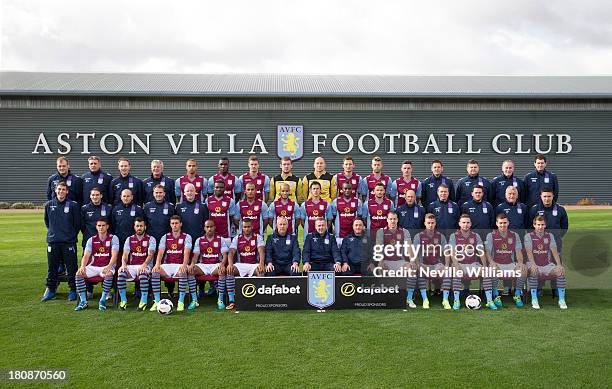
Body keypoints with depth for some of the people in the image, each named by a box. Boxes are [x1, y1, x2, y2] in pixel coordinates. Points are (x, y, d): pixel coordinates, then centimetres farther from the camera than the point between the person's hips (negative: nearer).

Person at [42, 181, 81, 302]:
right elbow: (46, 221, 19)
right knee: (52, 268, 10)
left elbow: (77, 223, 2)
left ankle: (73, 291, 11)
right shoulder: (49, 205, 7)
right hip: (53, 242, 3)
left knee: (71, 268, 1)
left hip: (69, 242, -3)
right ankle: (50, 290, 21)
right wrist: (52, 232, 15)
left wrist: (72, 235, 4)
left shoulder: (73, 205, -3)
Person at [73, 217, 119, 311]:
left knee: (108, 275, -37)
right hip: (93, 267, 4)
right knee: (78, 274, -22)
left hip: (107, 267, -3)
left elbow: (114, 255, -11)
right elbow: (86, 255, 0)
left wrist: (109, 267, -30)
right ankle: (83, 301, -14)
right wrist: (83, 266, -21)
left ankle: (102, 301, -21)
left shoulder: (113, 238, 0)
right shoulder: (91, 240, 10)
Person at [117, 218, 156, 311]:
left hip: (145, 266, -3)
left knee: (143, 273, -37)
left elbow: (150, 255, -9)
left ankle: (144, 300, -29)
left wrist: (144, 265, -28)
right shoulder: (129, 239, 14)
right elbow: (125, 254, 4)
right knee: (120, 273, -28)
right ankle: (123, 300, -17)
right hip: (131, 266, 3)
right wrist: (124, 264, -19)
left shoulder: (150, 239, 5)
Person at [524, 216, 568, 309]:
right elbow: (529, 252, -14)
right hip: (535, 265, -3)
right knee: (533, 271, -35)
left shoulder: (550, 236, 9)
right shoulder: (528, 236, 0)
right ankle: (534, 300, -25)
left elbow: (554, 251, -1)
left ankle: (561, 300, -14)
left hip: (547, 265, 3)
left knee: (561, 271, -23)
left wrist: (559, 264, -17)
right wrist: (533, 264, -30)